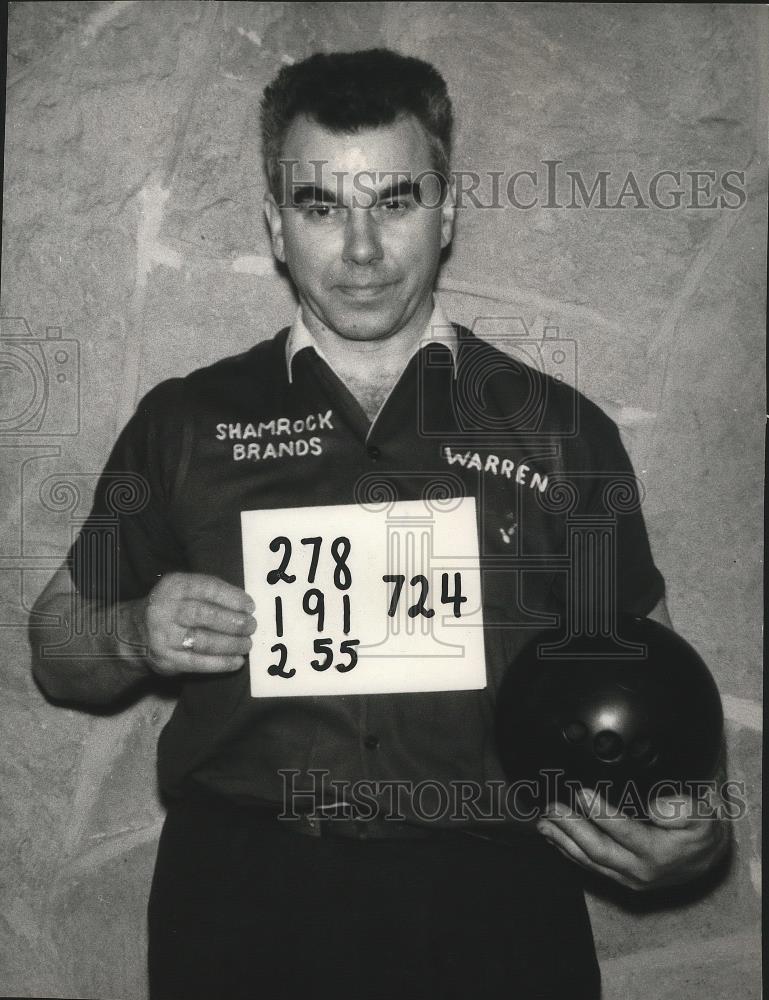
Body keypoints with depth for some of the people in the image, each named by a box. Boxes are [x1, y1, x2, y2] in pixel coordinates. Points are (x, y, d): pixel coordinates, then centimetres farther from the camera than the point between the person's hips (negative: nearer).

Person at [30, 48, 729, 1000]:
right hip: (238, 907, 1)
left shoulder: (561, 430, 4)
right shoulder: (186, 422, 5)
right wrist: (133, 636, -10)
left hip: (493, 906, 0)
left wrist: (688, 824, -11)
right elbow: (55, 650, 12)